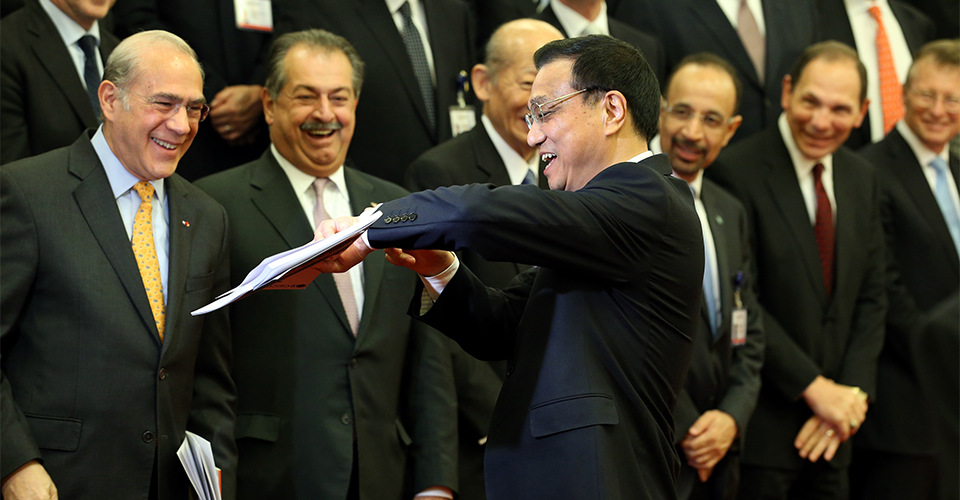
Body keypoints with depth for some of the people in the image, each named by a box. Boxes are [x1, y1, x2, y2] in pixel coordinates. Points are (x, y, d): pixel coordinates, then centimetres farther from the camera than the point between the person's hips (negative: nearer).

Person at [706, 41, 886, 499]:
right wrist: (815, 388, -14)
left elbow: (870, 298, 12)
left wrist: (853, 393, -1)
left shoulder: (862, 179, 11)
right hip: (760, 426, -6)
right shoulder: (735, 172, -12)